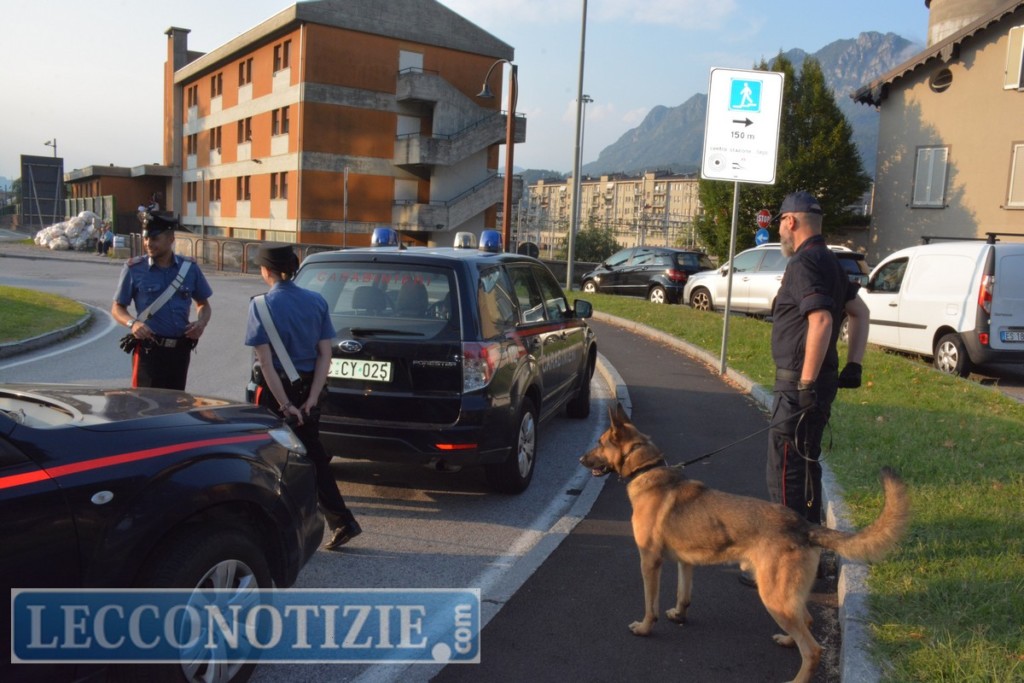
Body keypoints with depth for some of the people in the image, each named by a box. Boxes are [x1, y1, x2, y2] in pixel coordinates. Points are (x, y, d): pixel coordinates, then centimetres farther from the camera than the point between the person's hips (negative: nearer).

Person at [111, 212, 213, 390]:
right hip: (149, 350, -3)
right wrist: (132, 323, -16)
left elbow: (203, 304, 17)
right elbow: (117, 308, 4)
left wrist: (201, 322, -4)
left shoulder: (189, 268, 5)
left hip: (180, 349, 3)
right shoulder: (134, 269, -2)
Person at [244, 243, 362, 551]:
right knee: (313, 456, 15)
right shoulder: (317, 301, 1)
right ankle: (342, 522, 11)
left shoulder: (263, 306, -12)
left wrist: (285, 404, -15)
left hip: (276, 390, -4)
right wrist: (311, 398, -6)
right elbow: (325, 354, -3)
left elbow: (265, 361, -16)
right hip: (308, 388, 5)